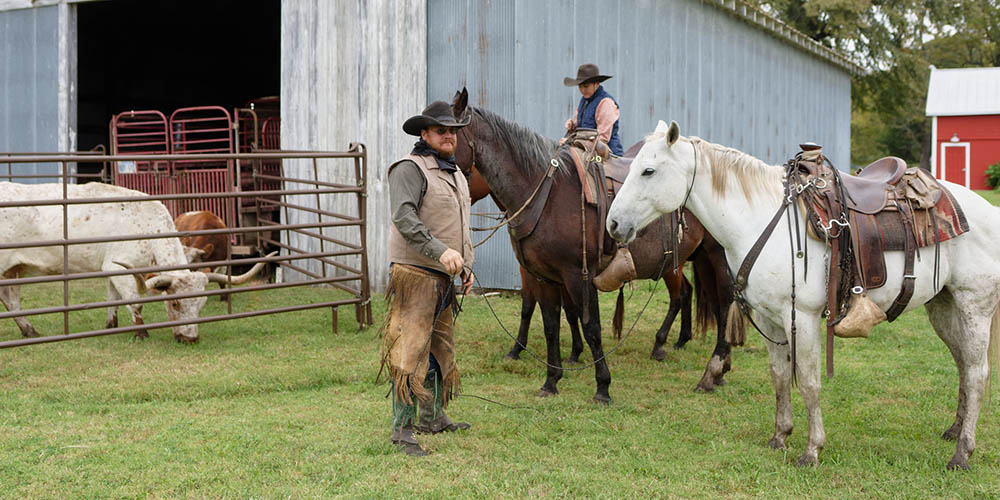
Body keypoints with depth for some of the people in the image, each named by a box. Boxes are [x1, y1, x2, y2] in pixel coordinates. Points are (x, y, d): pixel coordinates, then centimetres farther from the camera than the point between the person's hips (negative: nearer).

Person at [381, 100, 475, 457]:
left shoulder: (456, 175, 19)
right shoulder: (410, 169, -11)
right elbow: (404, 217, -25)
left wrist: (466, 265, 17)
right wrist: (441, 251, -33)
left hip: (444, 277, 9)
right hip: (415, 273, -9)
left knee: (440, 347, 17)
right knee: (410, 351, -10)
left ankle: (433, 418, 30)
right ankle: (402, 431, -8)